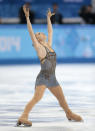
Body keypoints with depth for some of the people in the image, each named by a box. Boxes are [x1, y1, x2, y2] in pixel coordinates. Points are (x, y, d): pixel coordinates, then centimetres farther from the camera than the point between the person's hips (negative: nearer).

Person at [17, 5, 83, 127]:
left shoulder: (48, 45, 13)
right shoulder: (39, 47, -5)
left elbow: (50, 31, 26)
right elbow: (31, 32, -13)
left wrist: (48, 18, 33)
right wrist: (27, 17, -18)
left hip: (52, 79, 7)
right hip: (42, 78, -7)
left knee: (62, 98, 20)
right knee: (37, 97, -25)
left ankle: (70, 114, 39)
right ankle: (23, 117, -32)